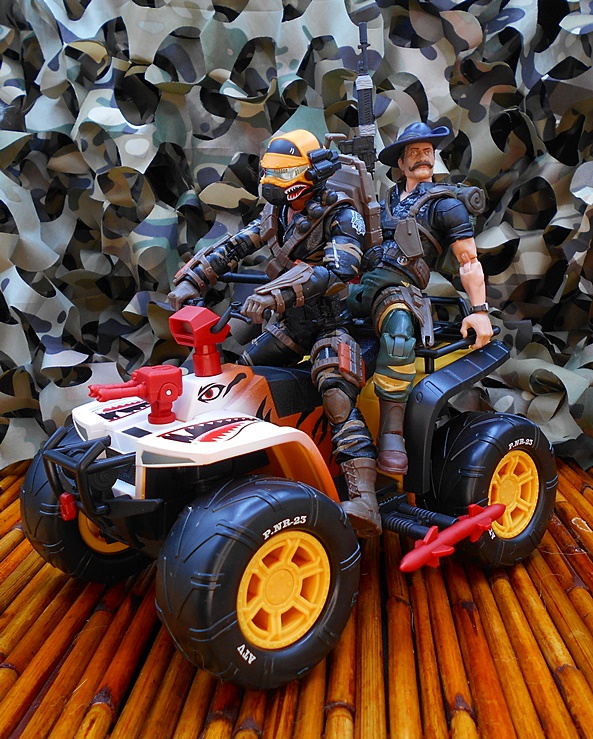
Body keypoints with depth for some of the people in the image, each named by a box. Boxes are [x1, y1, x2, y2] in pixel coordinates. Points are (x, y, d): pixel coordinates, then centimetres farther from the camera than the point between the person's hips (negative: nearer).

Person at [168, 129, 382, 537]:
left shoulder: (340, 216, -15)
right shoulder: (278, 213, 8)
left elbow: (337, 271, -33)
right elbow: (235, 246, 13)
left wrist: (273, 294, -43)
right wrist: (192, 281, 3)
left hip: (334, 323, -8)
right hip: (293, 323, 8)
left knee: (336, 396, -29)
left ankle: (364, 502, -35)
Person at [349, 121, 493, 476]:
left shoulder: (445, 204, 13)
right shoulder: (389, 199, 30)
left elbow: (469, 260, 4)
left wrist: (480, 309, -9)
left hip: (397, 286, -6)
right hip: (360, 283, 7)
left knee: (398, 334, -38)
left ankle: (391, 432, -33)